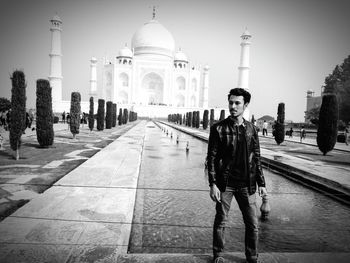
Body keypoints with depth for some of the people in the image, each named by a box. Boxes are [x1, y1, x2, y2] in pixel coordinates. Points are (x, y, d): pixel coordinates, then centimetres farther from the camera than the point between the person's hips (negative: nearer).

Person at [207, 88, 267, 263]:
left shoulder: (251, 129, 5)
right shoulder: (218, 128, -6)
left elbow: (256, 158, 10)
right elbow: (211, 158, -7)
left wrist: (261, 183, 8)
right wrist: (213, 184, -12)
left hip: (246, 184, 3)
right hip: (225, 184, -3)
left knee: (252, 224, 10)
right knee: (221, 222, 10)